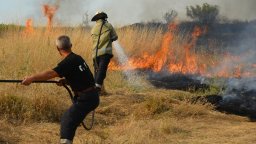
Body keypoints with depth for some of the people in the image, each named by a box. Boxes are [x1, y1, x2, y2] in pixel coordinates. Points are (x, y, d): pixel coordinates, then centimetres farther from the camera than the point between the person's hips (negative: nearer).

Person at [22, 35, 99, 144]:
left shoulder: (68, 62, -17)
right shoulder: (77, 58, 11)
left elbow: (51, 73, -29)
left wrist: (31, 78, -31)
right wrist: (65, 81, 6)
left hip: (86, 99, -9)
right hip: (92, 96, 9)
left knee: (67, 123, -16)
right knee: (66, 119, 22)